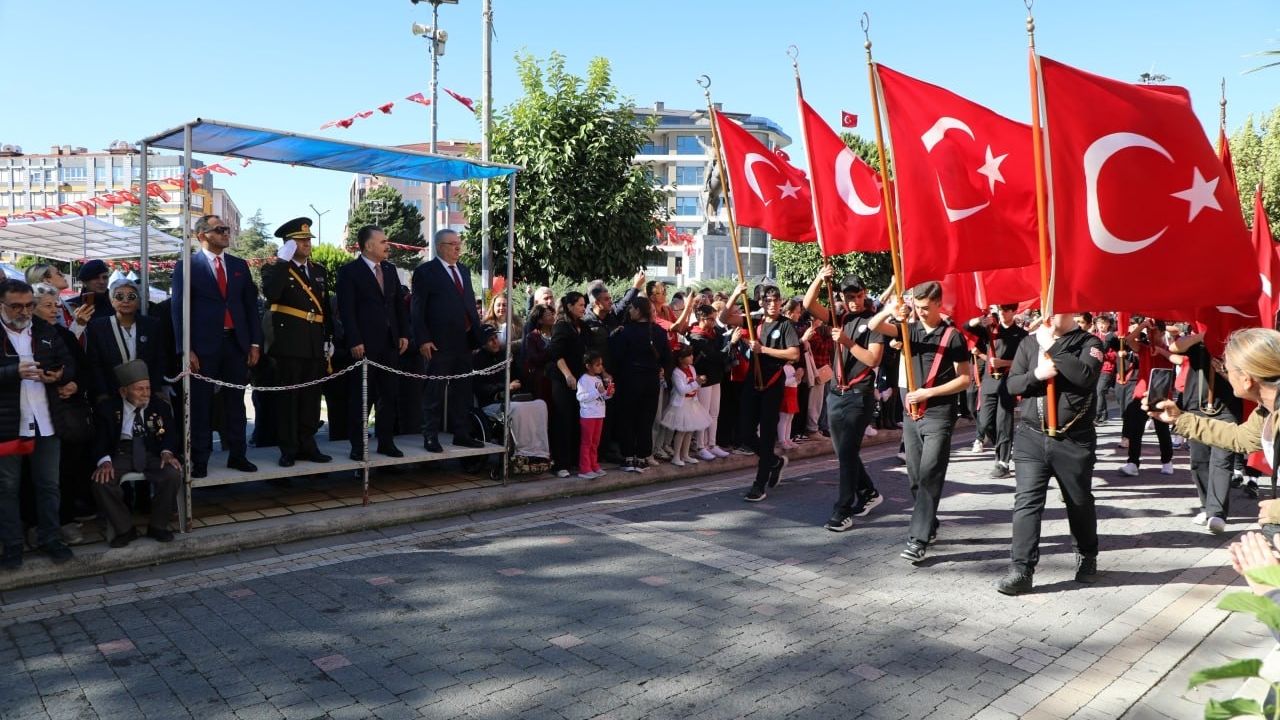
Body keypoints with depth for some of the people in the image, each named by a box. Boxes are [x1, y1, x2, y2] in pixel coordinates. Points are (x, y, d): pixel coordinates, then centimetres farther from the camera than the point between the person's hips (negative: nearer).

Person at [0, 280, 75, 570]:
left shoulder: (46, 333, 8)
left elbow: (70, 364, 10)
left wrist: (59, 376, -12)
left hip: (46, 423, 3)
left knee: (49, 484, 10)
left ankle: (50, 538, 22)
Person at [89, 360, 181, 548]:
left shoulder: (161, 407, 4)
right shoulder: (107, 408, 1)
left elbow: (169, 435, 2)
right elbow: (101, 440, -3)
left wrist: (167, 452, -22)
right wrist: (105, 461, -24)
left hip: (152, 453, 0)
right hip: (120, 453, 0)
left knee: (173, 474, -28)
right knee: (101, 481, -28)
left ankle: (158, 526, -7)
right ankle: (125, 529, -7)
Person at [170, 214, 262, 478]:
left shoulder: (239, 265, 12)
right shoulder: (187, 266, -1)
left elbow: (251, 305, 12)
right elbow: (178, 308, -3)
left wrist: (255, 343, 5)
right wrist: (186, 350, -10)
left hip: (237, 343, 4)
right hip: (203, 345, -4)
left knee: (235, 402, 9)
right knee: (201, 404, 3)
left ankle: (237, 455, 16)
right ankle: (200, 460, 11)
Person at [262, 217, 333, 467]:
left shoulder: (319, 270, 16)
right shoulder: (274, 269, 0)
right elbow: (270, 294, -22)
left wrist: (329, 339, 12)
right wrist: (282, 261, -19)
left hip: (315, 344, 5)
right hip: (289, 343, -5)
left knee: (311, 396, 9)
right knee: (288, 397, 0)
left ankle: (307, 445, 18)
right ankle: (288, 449, 7)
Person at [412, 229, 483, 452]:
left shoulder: (464, 271, 16)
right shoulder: (425, 272, -4)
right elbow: (417, 309, -8)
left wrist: (478, 332, 11)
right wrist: (423, 340, -15)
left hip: (464, 342, 7)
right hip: (439, 343, -6)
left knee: (462, 391, 11)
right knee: (435, 392, 0)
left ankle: (461, 434, 20)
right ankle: (430, 436, 7)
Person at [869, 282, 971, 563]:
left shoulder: (952, 336, -6)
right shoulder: (910, 329, 7)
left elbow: (965, 379, -7)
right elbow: (873, 326, -6)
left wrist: (929, 392, -16)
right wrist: (889, 312, -27)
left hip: (939, 416, -5)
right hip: (911, 414, 5)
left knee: (929, 477, -10)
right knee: (916, 478, 12)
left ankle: (918, 539, -10)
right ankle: (928, 524, 28)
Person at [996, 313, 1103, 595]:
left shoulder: (1089, 343, -1)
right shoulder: (1029, 343, 7)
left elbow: (1086, 375, -21)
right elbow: (1012, 384, 3)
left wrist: (1052, 347, -18)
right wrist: (1036, 374, -16)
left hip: (1075, 440, -1)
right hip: (1031, 437, 2)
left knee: (1080, 503, 14)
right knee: (1027, 502, -5)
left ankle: (1087, 557, 37)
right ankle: (1021, 570, -4)